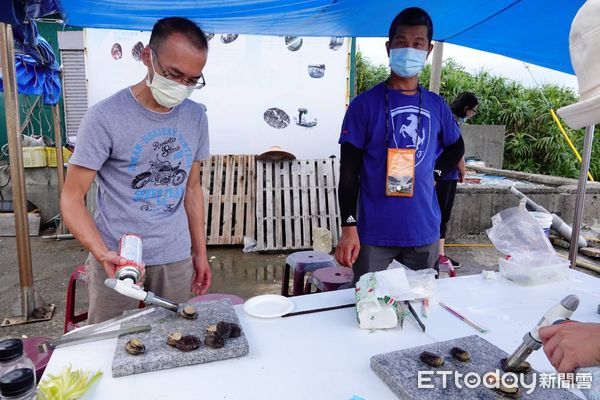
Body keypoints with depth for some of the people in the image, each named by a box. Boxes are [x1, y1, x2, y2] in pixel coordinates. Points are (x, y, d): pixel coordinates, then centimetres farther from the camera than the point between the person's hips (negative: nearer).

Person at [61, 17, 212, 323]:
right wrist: (102, 253, -25)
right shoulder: (105, 117, -12)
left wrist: (200, 252, 9)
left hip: (176, 259, 4)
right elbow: (72, 198, -10)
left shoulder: (196, 117, 2)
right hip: (116, 258, -3)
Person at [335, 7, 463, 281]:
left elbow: (455, 147, 24)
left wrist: (426, 171, 8)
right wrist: (348, 226, -13)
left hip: (424, 231, 4)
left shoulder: (436, 106, 6)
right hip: (374, 233, -4)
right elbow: (349, 172, -7)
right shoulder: (365, 104, -6)